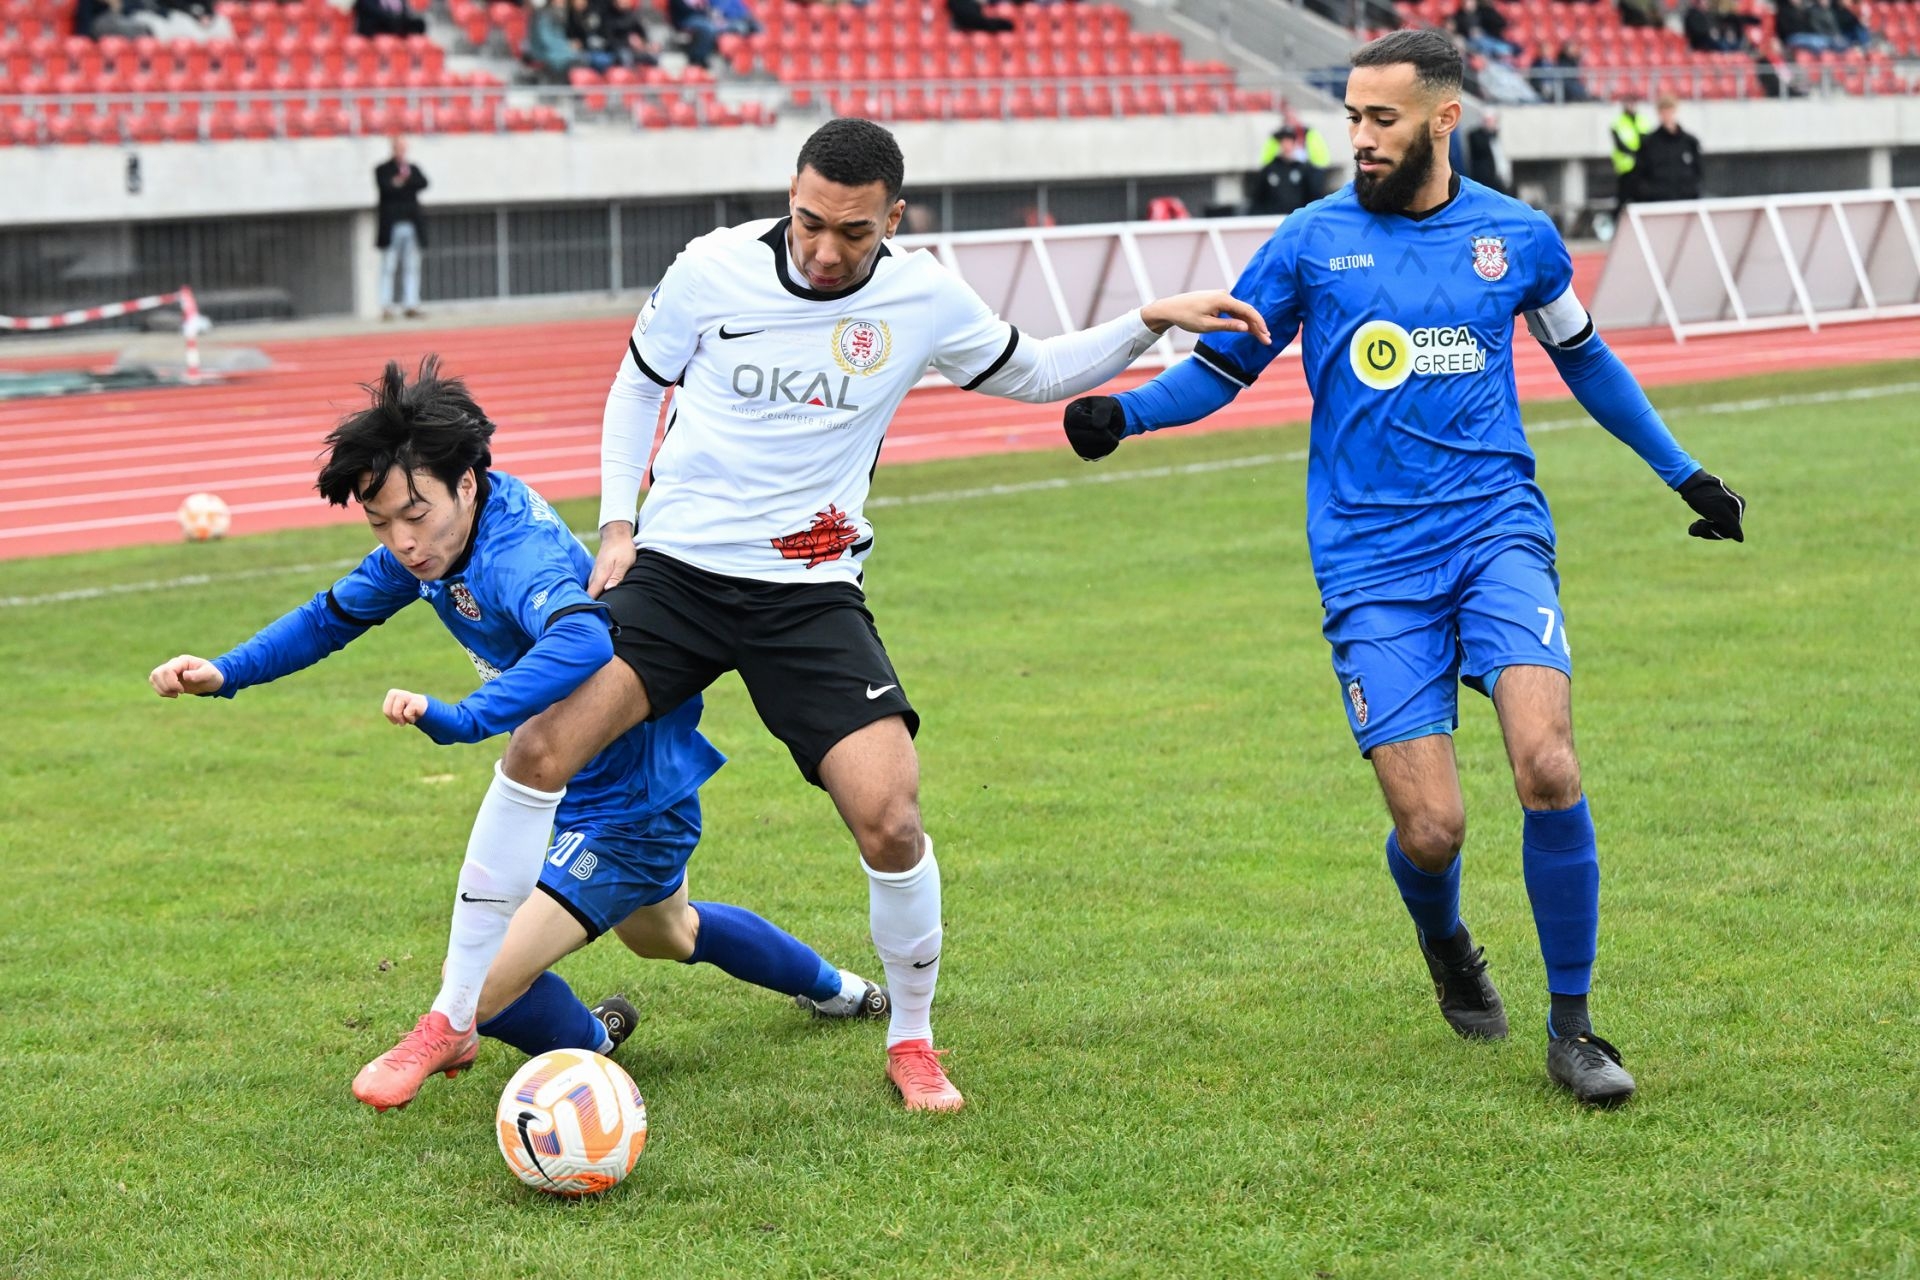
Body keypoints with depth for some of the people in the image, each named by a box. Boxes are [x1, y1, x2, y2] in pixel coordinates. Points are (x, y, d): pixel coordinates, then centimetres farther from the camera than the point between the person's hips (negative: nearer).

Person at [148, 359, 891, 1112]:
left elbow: (582, 642, -58)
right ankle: (832, 988, 61)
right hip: (585, 790, 10)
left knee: (474, 993, -18)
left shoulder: (518, 556, -36)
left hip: (633, 808, -10)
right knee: (664, 936, 37)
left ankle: (590, 1041, 15)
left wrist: (459, 719, -63)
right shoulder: (428, 541, -7)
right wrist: (226, 674, -3)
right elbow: (333, 616, 9)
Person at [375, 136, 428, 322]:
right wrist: (407, 186, -16)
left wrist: (400, 182, -13)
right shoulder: (382, 169, 4)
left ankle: (411, 306, 5)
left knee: (411, 268, 3)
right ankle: (385, 308, -5)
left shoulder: (413, 168, 16)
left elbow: (423, 183, -3)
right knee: (388, 268, -4)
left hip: (411, 225, 4)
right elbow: (384, 187, -15)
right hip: (391, 227, -4)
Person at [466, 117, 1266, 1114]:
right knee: (540, 747, -20)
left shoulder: (922, 300, -2)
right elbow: (638, 385, 12)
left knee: (888, 813, -17)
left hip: (811, 593, 0)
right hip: (674, 570, 0)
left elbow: (1037, 373, 16)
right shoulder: (713, 269, -5)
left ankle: (911, 1041, 9)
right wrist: (617, 524, 3)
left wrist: (1150, 323, 3)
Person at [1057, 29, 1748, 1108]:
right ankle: (1448, 948, 29)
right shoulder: (1315, 240, 3)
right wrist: (1126, 412, -9)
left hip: (1498, 532, 1)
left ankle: (1571, 1026, -4)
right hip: (1372, 563, -1)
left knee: (1548, 765, -21)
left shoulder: (1519, 238, 7)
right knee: (1431, 829, -9)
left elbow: (1582, 355, 25)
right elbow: (1222, 365, 10)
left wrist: (1682, 471, 28)